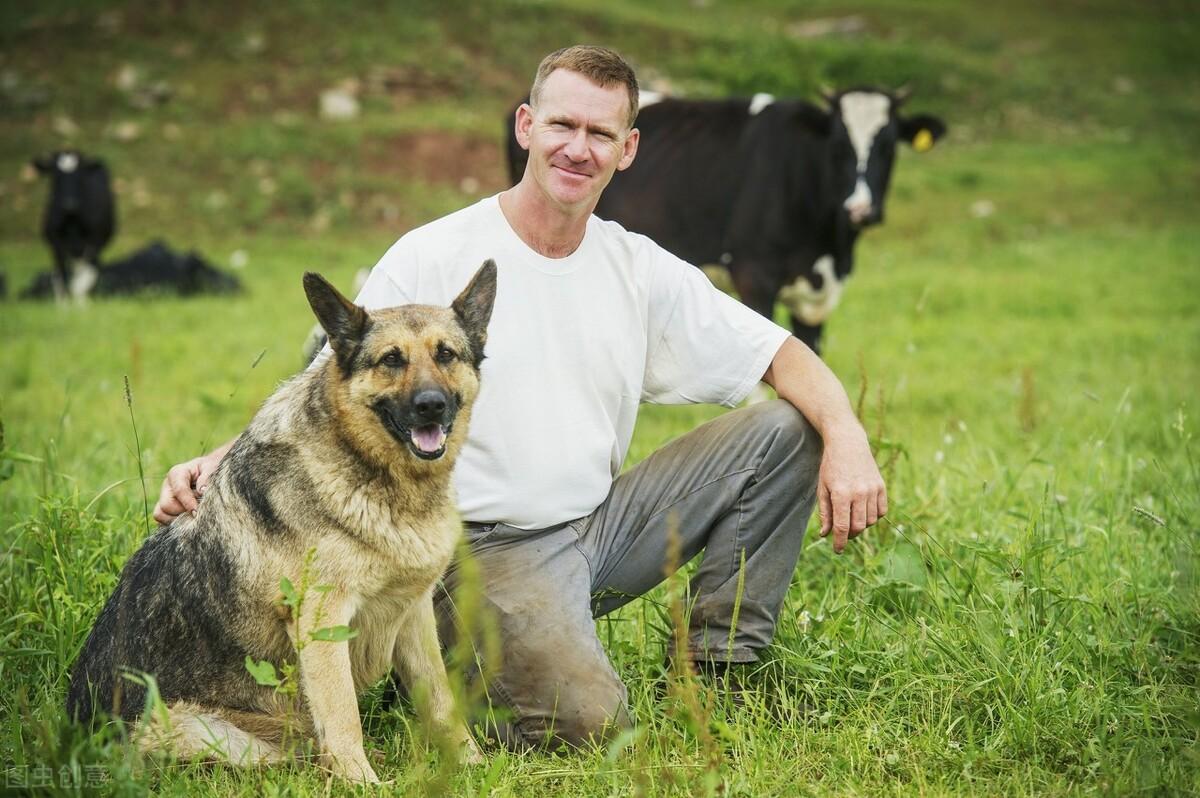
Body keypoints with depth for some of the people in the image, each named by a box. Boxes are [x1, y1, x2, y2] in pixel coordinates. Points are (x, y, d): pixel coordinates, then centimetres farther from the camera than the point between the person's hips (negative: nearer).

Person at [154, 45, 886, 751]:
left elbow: (783, 355, 6)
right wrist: (223, 460, -27)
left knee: (784, 428, -3)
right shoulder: (433, 259, -9)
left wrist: (846, 437, -14)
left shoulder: (640, 270, 5)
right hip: (494, 547, -6)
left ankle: (719, 670, 4)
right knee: (587, 720, -28)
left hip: (602, 523, 6)